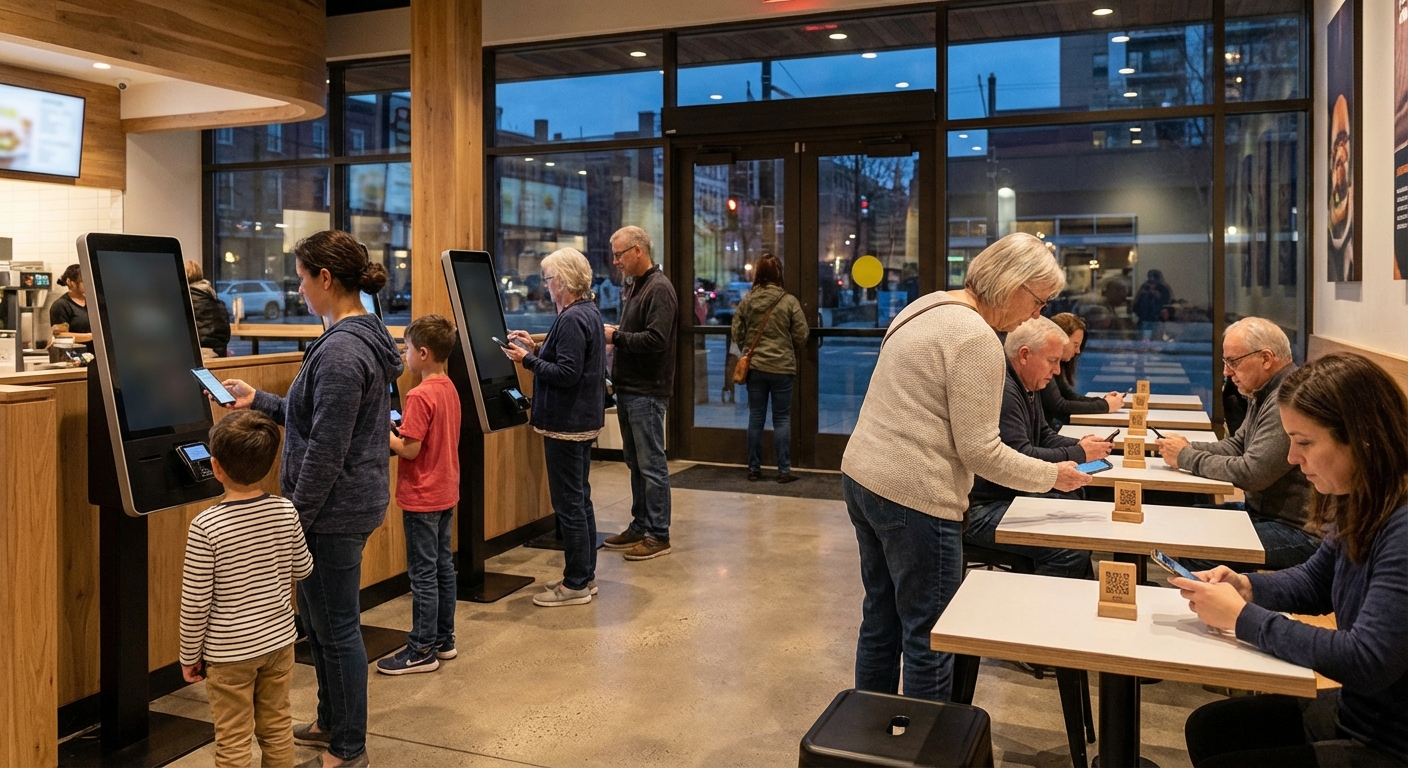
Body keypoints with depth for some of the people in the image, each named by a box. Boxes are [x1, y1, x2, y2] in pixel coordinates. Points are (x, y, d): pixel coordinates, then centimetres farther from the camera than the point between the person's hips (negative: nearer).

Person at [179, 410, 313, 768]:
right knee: (277, 729, 18)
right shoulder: (286, 511, -8)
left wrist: (190, 656, 0)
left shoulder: (206, 526, -20)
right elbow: (303, 570, 6)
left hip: (229, 651, -4)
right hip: (279, 640, 4)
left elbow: (195, 603, -14)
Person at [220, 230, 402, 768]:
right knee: (318, 616, 22)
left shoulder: (341, 350, -22)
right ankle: (332, 722, 38)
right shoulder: (365, 336, 9)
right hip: (353, 499, 10)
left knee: (336, 626, 4)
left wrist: (295, 517, -14)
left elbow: (326, 450, -22)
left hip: (335, 508, -10)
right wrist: (258, 401, 18)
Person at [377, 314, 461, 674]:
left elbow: (409, 449, -22)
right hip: (446, 493, 9)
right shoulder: (449, 389, 6)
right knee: (443, 566, 16)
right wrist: (398, 427, 9)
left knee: (423, 573, 0)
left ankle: (422, 651, 9)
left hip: (422, 497, -9)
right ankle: (444, 639, 26)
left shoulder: (420, 396, -21)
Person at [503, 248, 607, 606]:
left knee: (569, 504, -3)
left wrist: (528, 359, -15)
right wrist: (536, 348, 14)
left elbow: (566, 374, -24)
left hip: (567, 424, -11)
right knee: (580, 499, 16)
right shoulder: (590, 313, 12)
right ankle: (585, 575, 26)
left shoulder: (571, 319, -19)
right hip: (584, 419, 11)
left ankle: (576, 584, 5)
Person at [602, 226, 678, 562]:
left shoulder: (659, 289, -14)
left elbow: (655, 340, -23)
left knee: (651, 464, -3)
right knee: (635, 462, 15)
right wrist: (615, 333, 4)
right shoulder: (634, 287, 16)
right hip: (628, 389, 10)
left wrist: (616, 337, -15)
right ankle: (640, 526, 25)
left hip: (647, 392, -10)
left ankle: (658, 535, 5)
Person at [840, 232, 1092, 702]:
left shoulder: (927, 308, 13)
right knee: (928, 641, 3)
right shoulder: (976, 338, -16)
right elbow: (979, 450, -17)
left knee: (880, 621, 20)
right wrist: (1051, 476, -4)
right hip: (912, 498, -10)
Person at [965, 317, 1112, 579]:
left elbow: (1044, 437, 22)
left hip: (1012, 496, 11)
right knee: (1072, 551, -20)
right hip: (980, 508, -11)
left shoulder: (1027, 387, 15)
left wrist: (1081, 445, 2)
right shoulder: (1002, 390, -21)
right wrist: (1078, 454, -14)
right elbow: (1020, 458, -25)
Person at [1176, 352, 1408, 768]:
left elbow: (1367, 662, -32)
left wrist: (1242, 617, -22)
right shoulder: (1361, 508, -1)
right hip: (1353, 714, 9)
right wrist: (1245, 586, -5)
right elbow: (1313, 582, 16)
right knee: (1207, 728, 15)